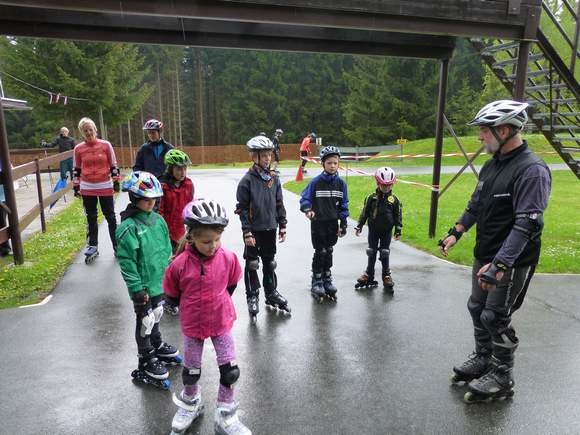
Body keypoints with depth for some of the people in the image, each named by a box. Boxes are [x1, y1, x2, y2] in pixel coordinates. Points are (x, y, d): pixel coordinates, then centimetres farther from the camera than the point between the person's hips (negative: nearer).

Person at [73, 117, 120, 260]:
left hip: (105, 187, -2)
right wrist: (76, 186, 5)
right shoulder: (78, 149, 0)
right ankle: (92, 247, 19)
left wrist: (116, 182, -2)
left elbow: (113, 165, 1)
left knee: (110, 216, 7)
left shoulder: (106, 145, -4)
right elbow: (76, 169, 7)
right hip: (87, 188, 2)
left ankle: (117, 245, 15)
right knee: (91, 218, 10)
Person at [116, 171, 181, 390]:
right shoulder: (128, 228, -21)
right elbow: (126, 262, -20)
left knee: (156, 316, 25)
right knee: (145, 322, 8)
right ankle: (146, 364, 24)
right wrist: (137, 288, -19)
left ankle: (157, 346, 46)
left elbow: (166, 249, 11)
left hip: (159, 282, 7)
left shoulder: (158, 219, 1)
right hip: (143, 287, -7)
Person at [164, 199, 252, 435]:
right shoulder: (179, 264, -21)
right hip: (192, 325, 0)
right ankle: (191, 403, 49)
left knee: (230, 371, 4)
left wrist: (217, 302, 7)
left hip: (221, 322, 1)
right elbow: (171, 296, -5)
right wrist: (192, 306, 2)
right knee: (191, 371, 17)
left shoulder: (228, 258, -16)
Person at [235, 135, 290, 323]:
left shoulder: (274, 178, 4)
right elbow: (242, 208, -11)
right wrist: (247, 232, -14)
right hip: (254, 230, -5)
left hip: (270, 228, 5)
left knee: (270, 263, 16)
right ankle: (252, 297, 19)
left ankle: (271, 293, 30)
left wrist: (282, 225, 8)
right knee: (252, 264, 5)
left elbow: (279, 204, 10)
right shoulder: (247, 180, -11)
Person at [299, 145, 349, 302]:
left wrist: (343, 224, 5)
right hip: (318, 223, -3)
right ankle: (316, 282, 16)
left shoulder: (341, 183, 0)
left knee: (329, 252, 14)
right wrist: (308, 210, -27)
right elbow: (305, 199, -6)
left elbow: (343, 205, 6)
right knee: (320, 252, 2)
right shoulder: (316, 182, -10)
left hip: (333, 224, 3)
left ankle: (327, 279, 29)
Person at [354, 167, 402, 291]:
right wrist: (359, 226, 0)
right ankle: (369, 276, 19)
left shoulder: (394, 200, -4)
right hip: (373, 229, 1)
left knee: (384, 254, 5)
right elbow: (365, 212, 0)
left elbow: (398, 215, 1)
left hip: (387, 231, -1)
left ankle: (386, 276, 18)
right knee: (371, 253, 9)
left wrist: (398, 230, -1)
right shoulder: (372, 197, -6)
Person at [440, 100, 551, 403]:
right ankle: (482, 359, 38)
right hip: (484, 255, 8)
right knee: (477, 308, 17)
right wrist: (456, 232, 12)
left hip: (512, 261, -8)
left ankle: (502, 377, 22)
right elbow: (476, 203, 18)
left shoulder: (532, 170, -21)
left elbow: (527, 224, -28)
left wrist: (500, 264, -33)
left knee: (496, 317, 1)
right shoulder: (492, 164, 6)